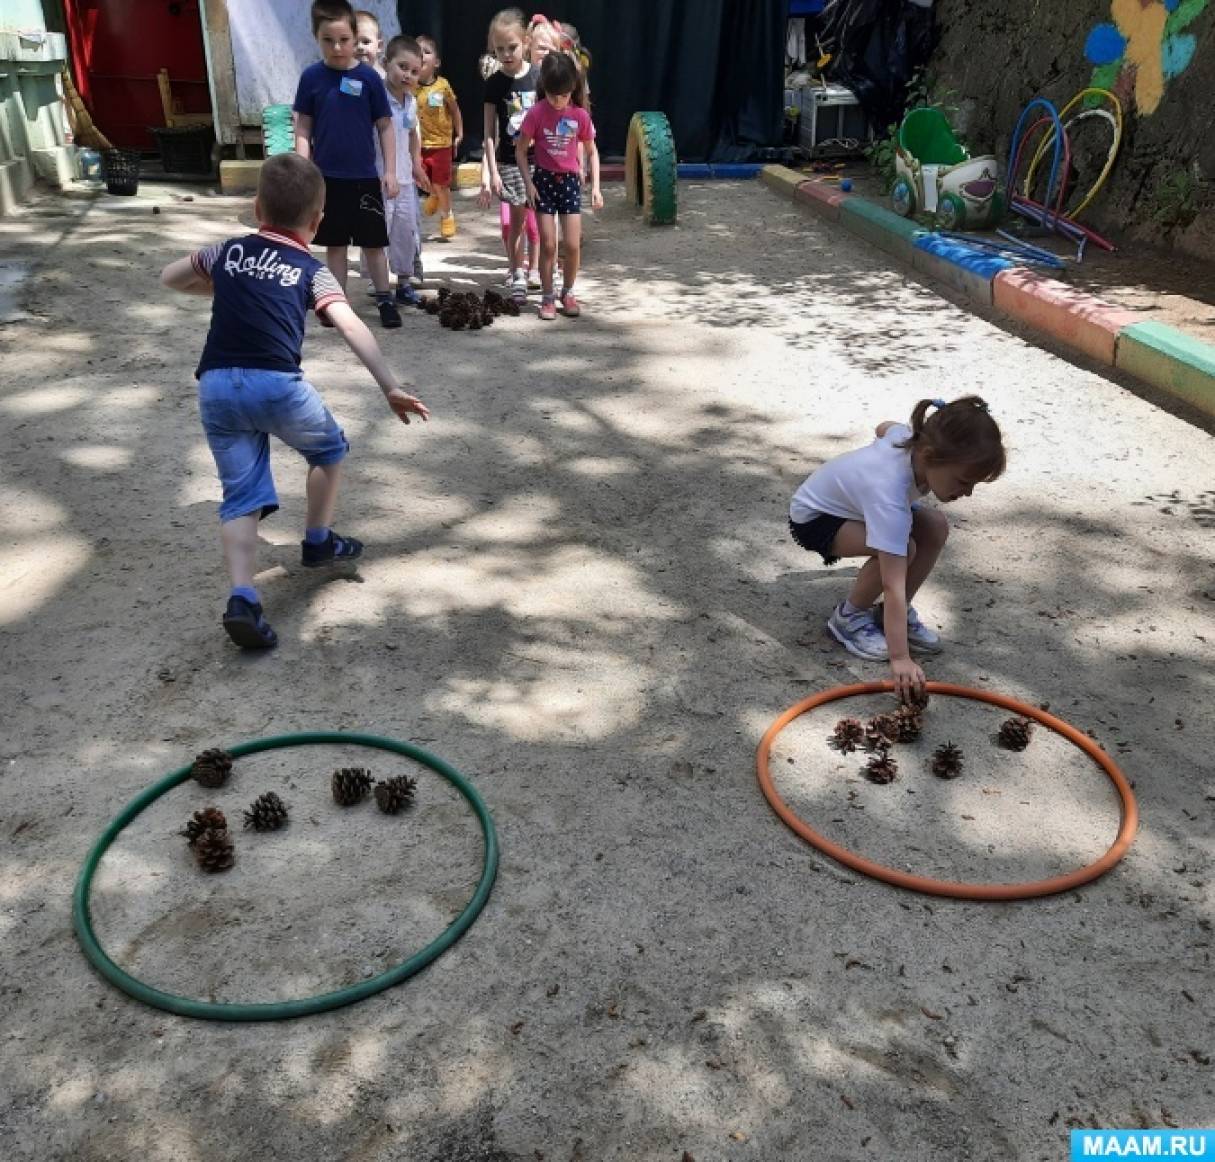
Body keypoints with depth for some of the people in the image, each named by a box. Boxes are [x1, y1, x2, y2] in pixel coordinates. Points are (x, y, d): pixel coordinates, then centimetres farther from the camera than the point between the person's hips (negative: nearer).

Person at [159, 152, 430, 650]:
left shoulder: (228, 251, 20)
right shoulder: (312, 271, 9)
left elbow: (169, 277, 33)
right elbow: (353, 328, -5)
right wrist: (390, 387, -12)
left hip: (215, 386, 4)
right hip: (275, 384, -3)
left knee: (241, 496, 6)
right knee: (329, 448, 26)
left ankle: (242, 599, -12)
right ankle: (318, 542, 36)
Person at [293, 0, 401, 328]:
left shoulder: (368, 77, -4)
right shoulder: (311, 77, -2)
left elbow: (385, 127, 1)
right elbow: (303, 130, 1)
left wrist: (391, 172, -4)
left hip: (364, 177, -1)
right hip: (326, 177, 1)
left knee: (373, 242, 7)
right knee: (334, 243, 10)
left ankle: (385, 299, 20)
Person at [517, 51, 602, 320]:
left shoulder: (580, 115, -4)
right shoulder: (536, 113, -9)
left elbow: (591, 151, 6)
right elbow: (521, 149, -3)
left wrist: (596, 185, -1)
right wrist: (529, 182, -11)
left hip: (570, 181, 1)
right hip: (544, 179, -1)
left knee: (573, 245, -2)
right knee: (548, 245, -2)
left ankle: (568, 292, 18)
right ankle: (547, 297, 10)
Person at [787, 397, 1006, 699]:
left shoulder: (916, 438, -20)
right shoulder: (889, 493, -42)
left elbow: (885, 427, 7)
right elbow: (894, 584, -45)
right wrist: (900, 659, -46)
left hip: (849, 499, 8)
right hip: (814, 517, -8)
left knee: (936, 528, -9)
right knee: (901, 548, -30)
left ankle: (897, 614, 7)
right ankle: (849, 616, -6)